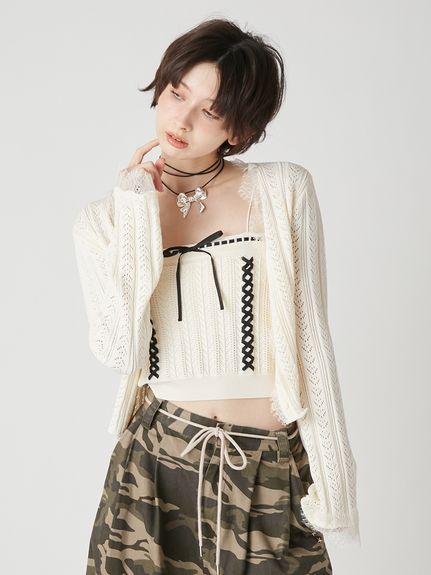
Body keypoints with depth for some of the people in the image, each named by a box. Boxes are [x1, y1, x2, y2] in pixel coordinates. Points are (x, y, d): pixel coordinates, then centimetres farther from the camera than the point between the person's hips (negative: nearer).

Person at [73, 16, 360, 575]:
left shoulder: (284, 190, -4)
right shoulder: (104, 218, 1)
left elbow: (308, 337, 0)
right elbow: (118, 352, -13)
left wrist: (328, 472, -1)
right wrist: (138, 212, -12)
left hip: (273, 468, 0)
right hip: (157, 458, 1)